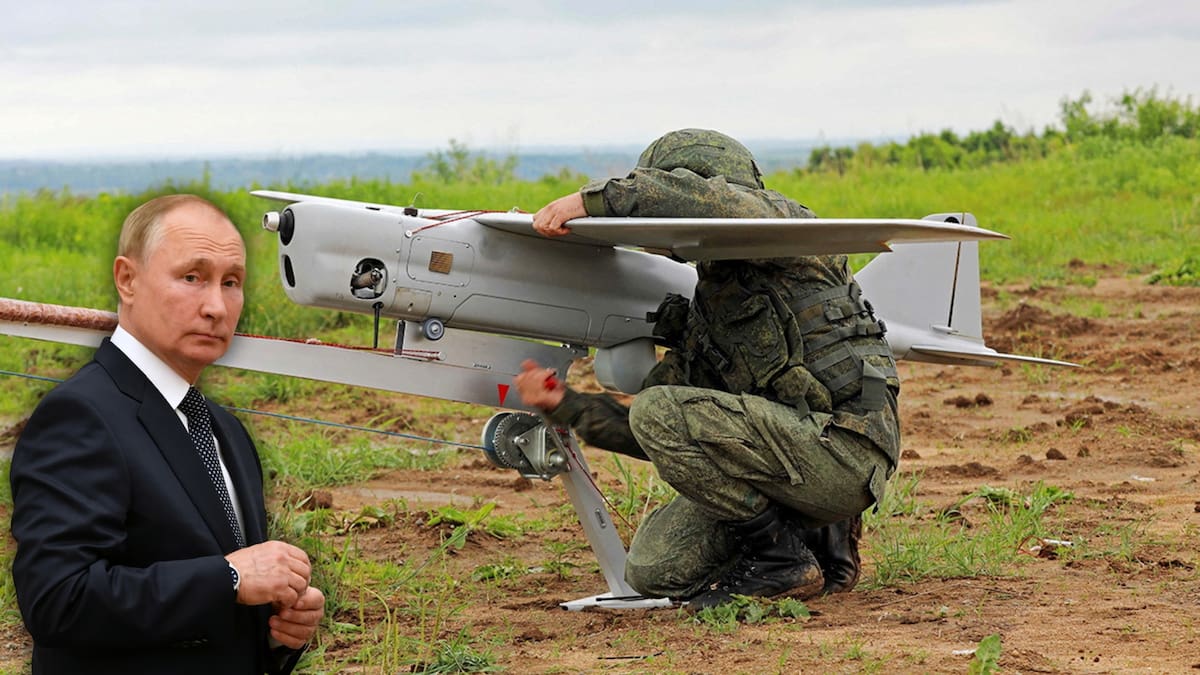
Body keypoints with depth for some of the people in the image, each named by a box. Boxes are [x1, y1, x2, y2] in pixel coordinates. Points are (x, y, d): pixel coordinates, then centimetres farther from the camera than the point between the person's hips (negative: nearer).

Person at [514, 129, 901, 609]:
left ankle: (781, 560, -10)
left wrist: (594, 199, -21)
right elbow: (649, 441, 17)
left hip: (844, 447, -9)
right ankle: (815, 537, 14)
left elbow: (705, 198, -27)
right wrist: (564, 406, 8)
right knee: (653, 569, 3)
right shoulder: (701, 316, 22)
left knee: (661, 412, -19)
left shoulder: (780, 223, -1)